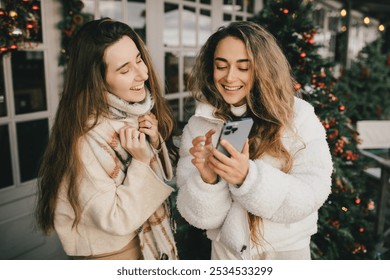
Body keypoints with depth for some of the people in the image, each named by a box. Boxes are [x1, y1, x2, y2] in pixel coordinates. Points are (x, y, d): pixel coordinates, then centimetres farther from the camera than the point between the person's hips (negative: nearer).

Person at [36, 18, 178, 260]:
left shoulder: (142, 111, -8)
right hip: (113, 253, -6)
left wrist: (156, 144, -16)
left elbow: (165, 176, 1)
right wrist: (141, 162, -29)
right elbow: (115, 221, -24)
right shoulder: (87, 135, -28)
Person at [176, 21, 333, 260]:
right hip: (226, 249, 1)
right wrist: (207, 180, -32)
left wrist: (248, 177, -33)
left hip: (287, 249, 0)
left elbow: (312, 195, -20)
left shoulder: (299, 116, -14)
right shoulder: (198, 125, -11)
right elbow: (201, 217, -12)